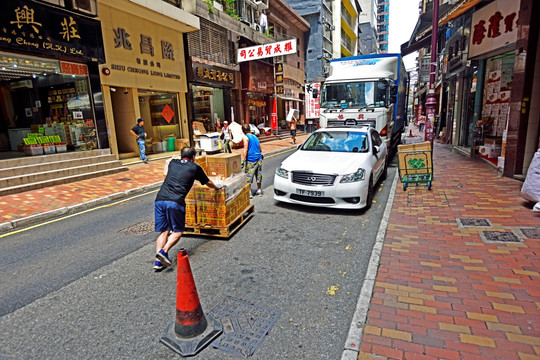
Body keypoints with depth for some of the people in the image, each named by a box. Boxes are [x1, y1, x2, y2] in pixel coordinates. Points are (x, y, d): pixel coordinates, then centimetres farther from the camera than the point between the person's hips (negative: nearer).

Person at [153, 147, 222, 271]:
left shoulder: (173, 163, 23)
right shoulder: (195, 168, 12)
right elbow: (208, 183, 26)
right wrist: (217, 187, 47)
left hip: (159, 199, 4)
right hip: (175, 202, -4)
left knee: (163, 231, 10)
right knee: (178, 231, 9)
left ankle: (158, 261, -1)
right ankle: (164, 251, -13)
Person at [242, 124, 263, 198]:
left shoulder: (245, 137, -6)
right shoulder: (255, 136, 15)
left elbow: (245, 150, -15)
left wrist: (243, 160, -17)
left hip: (250, 159, -7)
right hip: (259, 158, 7)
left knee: (248, 176, 1)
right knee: (259, 176, 15)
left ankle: (248, 193, 1)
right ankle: (259, 191, 25)